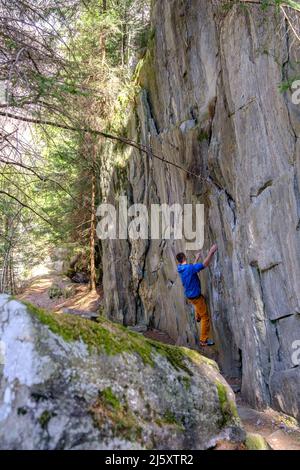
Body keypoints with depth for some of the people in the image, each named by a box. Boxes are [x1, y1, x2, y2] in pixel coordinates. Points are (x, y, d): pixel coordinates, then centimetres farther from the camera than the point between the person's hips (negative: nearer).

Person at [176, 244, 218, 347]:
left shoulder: (180, 268, -2)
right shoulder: (189, 268, -28)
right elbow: (205, 264, -31)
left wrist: (196, 259, 22)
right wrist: (211, 252, -24)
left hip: (189, 295, 9)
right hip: (195, 296, -8)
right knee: (205, 317, 3)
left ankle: (197, 317, 58)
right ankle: (203, 340, 9)